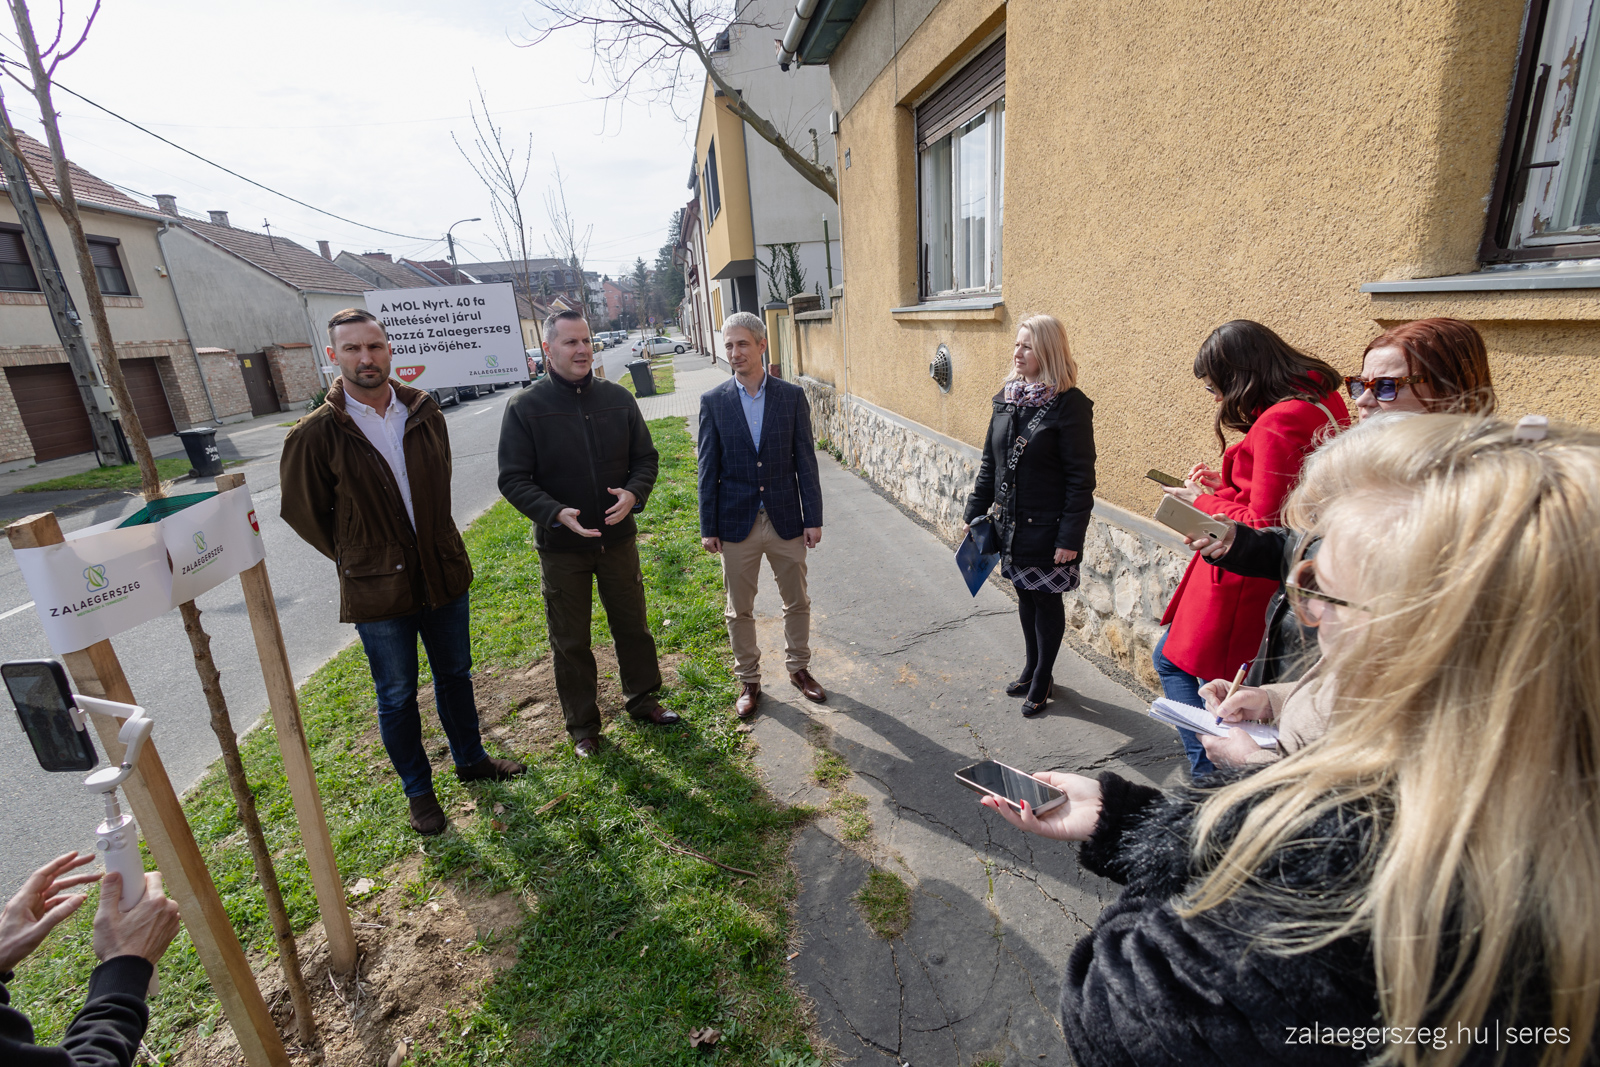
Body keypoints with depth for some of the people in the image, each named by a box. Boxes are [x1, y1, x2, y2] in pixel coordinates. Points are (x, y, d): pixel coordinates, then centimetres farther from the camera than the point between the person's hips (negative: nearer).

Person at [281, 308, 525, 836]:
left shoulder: (424, 411, -1)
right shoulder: (316, 434, -12)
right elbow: (301, 510, -1)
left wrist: (432, 540, 13)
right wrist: (355, 555, 2)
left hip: (444, 571, 4)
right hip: (378, 590, -3)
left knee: (455, 674, 19)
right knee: (397, 697, 12)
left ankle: (471, 759, 41)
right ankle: (418, 791, 32)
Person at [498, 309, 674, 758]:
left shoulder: (618, 398, 0)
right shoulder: (524, 408, -9)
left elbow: (645, 458, 6)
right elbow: (513, 479, -9)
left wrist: (634, 493, -15)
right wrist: (556, 513, -25)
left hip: (618, 537, 3)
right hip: (560, 546, -2)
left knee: (633, 626, 16)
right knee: (571, 642, 11)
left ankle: (643, 700, 37)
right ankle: (583, 725, 30)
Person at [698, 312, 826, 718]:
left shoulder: (791, 396, -1)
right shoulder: (713, 401, -2)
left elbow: (805, 461, 0)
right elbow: (708, 468, -1)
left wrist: (813, 518, -3)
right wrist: (708, 527, -2)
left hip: (786, 520, 1)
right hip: (737, 523, 0)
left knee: (797, 603, 15)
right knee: (740, 611, 12)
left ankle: (798, 668, 36)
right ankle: (748, 681, 30)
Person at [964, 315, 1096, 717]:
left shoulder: (1069, 404, -14)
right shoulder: (1007, 397, 5)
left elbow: (1081, 478, -15)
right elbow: (990, 462, 11)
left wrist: (1071, 537, -17)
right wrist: (974, 513, 10)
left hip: (1047, 527, -6)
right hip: (1011, 522, 6)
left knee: (1046, 600, 8)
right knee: (1025, 594, 18)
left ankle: (1042, 678, 27)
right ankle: (1031, 665, 37)